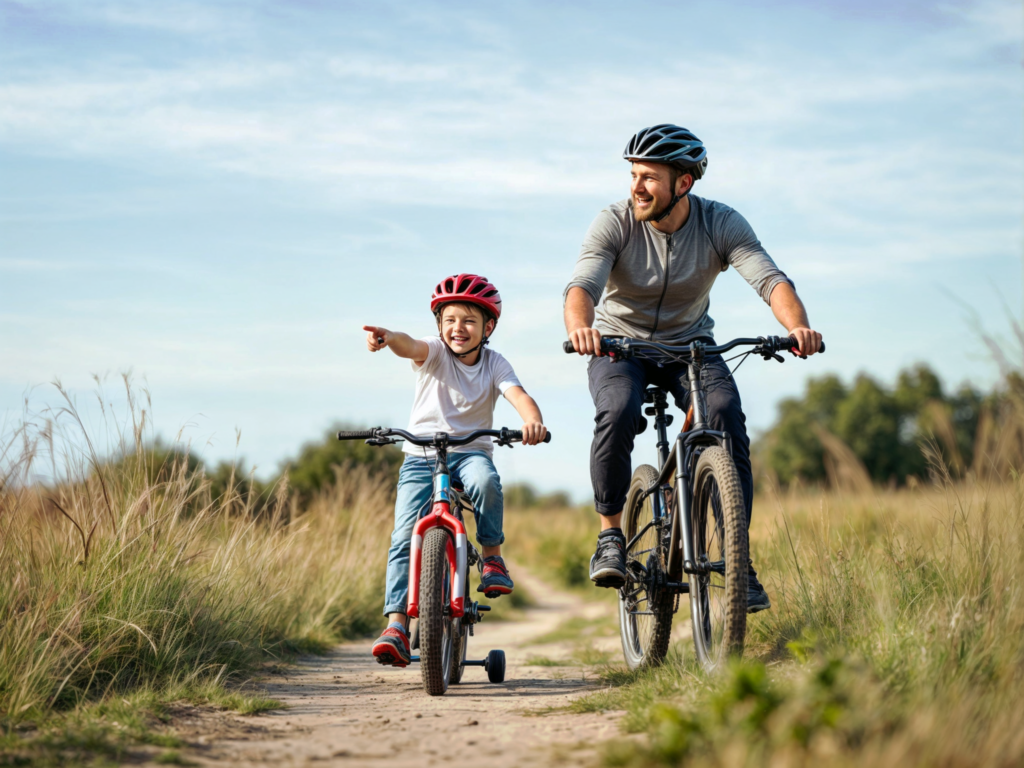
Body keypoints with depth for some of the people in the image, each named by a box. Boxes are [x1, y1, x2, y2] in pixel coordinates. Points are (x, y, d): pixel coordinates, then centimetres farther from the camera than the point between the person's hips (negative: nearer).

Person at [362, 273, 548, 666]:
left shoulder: (494, 364, 2)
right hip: (421, 455, 0)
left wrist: (533, 420, -41)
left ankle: (492, 556, -12)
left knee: (485, 480, -36)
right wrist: (387, 337, -51)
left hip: (470, 452, 0)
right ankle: (396, 625, -16)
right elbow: (411, 346, -25)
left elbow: (517, 393, -17)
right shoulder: (434, 354, -2)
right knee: (404, 537, -16)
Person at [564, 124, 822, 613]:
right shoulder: (614, 223, -19)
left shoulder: (721, 224, -16)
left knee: (727, 415, -26)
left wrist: (797, 326, -50)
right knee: (618, 411, -33)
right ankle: (610, 535, -14)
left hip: (690, 343, 1)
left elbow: (770, 279, -28)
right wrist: (580, 328, -57)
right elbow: (582, 285, -33)